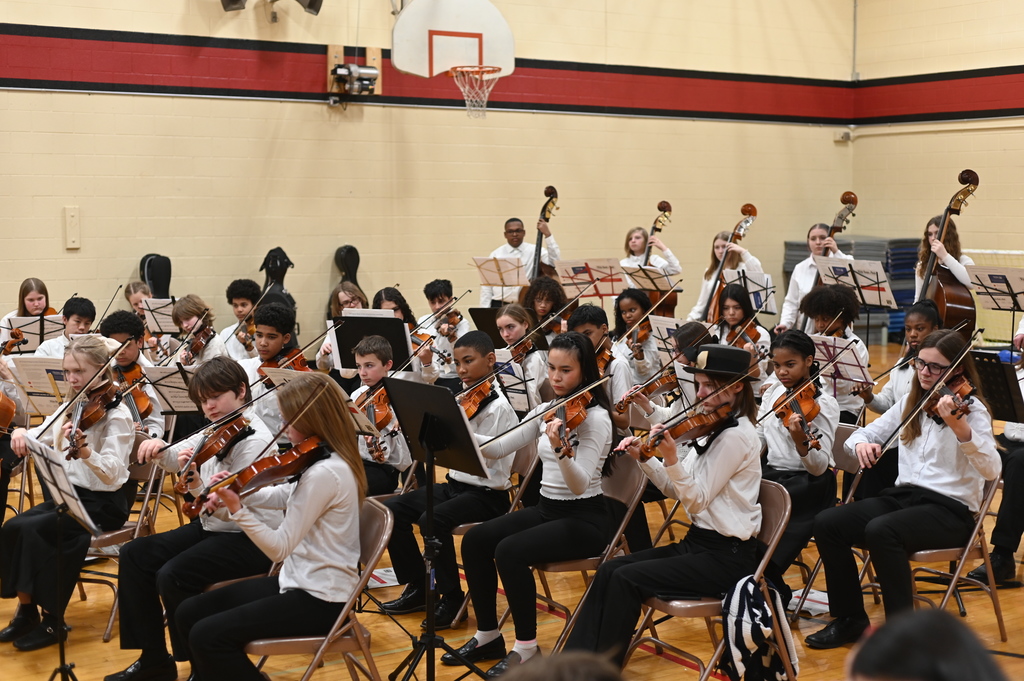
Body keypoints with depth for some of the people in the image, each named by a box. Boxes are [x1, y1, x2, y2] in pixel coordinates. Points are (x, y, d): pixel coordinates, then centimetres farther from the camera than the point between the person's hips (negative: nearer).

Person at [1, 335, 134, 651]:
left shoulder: (117, 415, -14)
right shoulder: (71, 408, 8)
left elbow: (113, 473, -26)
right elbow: (39, 439, 13)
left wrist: (86, 451, -46)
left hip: (103, 503, -7)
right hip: (69, 494, 7)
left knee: (34, 529, -26)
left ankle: (52, 621, -14)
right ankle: (26, 610, -5)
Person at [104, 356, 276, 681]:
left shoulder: (255, 441, -20)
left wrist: (195, 484, -40)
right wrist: (160, 449, -22)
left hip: (251, 539, -9)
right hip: (211, 527, 9)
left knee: (172, 576, -25)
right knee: (135, 554, 2)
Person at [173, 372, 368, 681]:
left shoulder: (324, 473, -25)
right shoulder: (330, 460, 5)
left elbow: (279, 548, -22)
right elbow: (287, 496, 17)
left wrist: (237, 509, -24)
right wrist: (236, 492, 3)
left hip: (319, 599, -10)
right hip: (303, 581, 10)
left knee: (207, 636, -17)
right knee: (190, 613, 9)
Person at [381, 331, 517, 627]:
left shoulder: (499, 406, -14)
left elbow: (481, 457, -21)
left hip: (488, 493, -8)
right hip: (456, 483, 8)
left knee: (433, 520, -30)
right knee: (393, 509, -2)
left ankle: (452, 598, -11)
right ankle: (418, 588, 10)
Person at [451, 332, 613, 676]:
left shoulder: (596, 418, -16)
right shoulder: (546, 411, 6)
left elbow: (580, 485, -27)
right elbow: (499, 446, 3)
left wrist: (561, 451, -46)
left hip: (584, 520, -8)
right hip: (546, 509, 8)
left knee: (509, 550, -28)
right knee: (475, 540, -8)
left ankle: (526, 647, -12)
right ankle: (488, 636, 5)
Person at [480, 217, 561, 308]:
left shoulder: (536, 251, 6)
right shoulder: (495, 255, 9)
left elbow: (556, 261, -11)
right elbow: (486, 286, 8)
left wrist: (548, 235, -14)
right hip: (499, 306, 1)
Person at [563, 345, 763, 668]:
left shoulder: (736, 435, -16)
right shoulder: (715, 429, 12)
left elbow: (697, 499, -19)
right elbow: (677, 490, 12)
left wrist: (671, 459, -31)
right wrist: (644, 458, -1)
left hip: (726, 557, -9)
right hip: (698, 541, 9)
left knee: (626, 579, -20)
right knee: (609, 570, -6)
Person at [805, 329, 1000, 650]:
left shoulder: (970, 408, -8)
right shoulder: (911, 402, 11)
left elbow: (992, 470, -24)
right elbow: (865, 432, 17)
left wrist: (960, 428, -41)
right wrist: (861, 443, -9)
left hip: (950, 510, -6)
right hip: (903, 496, 7)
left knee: (881, 531, -34)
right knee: (826, 523, -13)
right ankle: (850, 620, 3)